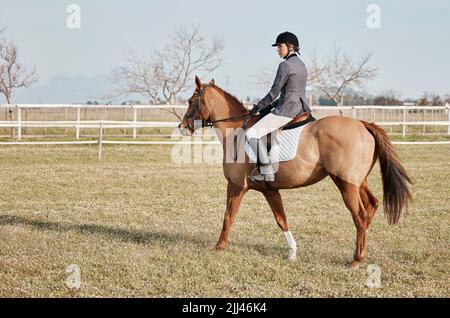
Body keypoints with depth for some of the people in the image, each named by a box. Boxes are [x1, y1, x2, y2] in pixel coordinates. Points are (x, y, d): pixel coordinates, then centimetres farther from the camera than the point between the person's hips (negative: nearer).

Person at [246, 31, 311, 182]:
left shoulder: (285, 65, -11)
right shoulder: (302, 65, 18)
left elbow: (274, 92, -10)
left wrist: (258, 107, 2)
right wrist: (272, 106, 20)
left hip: (287, 110, -10)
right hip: (300, 109, 10)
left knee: (252, 133, -13)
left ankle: (267, 171, -22)